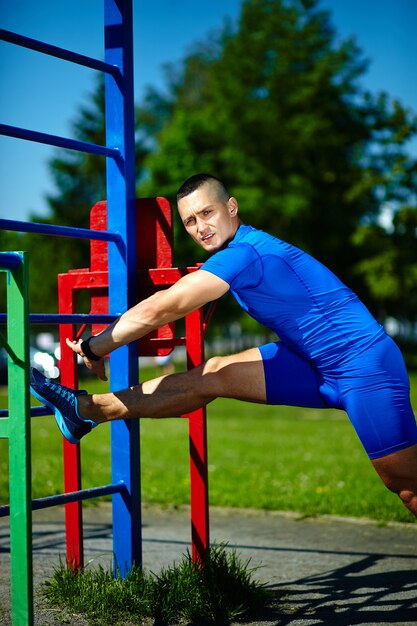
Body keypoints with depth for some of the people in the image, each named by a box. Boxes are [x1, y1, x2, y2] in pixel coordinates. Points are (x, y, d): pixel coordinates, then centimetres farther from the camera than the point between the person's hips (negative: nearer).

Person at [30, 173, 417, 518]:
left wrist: (95, 348, -12)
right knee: (213, 376, 2)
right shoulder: (243, 249, 9)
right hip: (316, 364, 8)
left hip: (364, 367, -8)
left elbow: (160, 309, -22)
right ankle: (86, 411, 6)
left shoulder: (243, 253, -20)